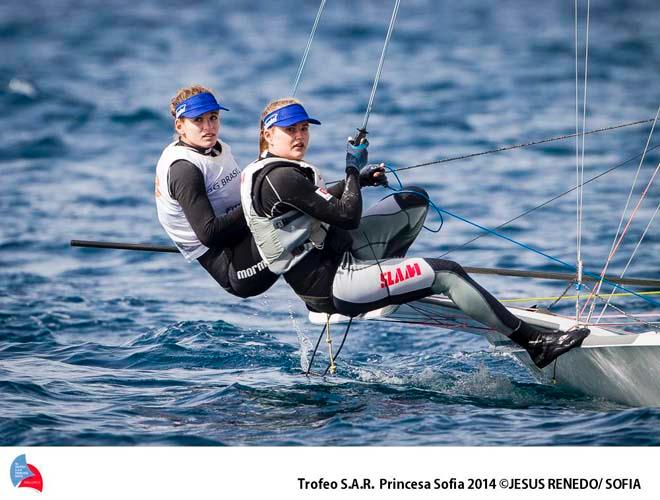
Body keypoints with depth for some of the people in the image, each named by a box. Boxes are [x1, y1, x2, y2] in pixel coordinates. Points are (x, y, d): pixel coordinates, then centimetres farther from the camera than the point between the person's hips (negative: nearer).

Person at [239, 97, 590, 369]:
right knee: (446, 274, -16)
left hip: (318, 274, 11)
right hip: (332, 287, -11)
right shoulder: (280, 177, -19)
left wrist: (358, 180, 23)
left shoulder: (263, 170, 13)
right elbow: (348, 217, -20)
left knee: (414, 201, 18)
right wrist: (353, 172, -6)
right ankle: (533, 341, -15)